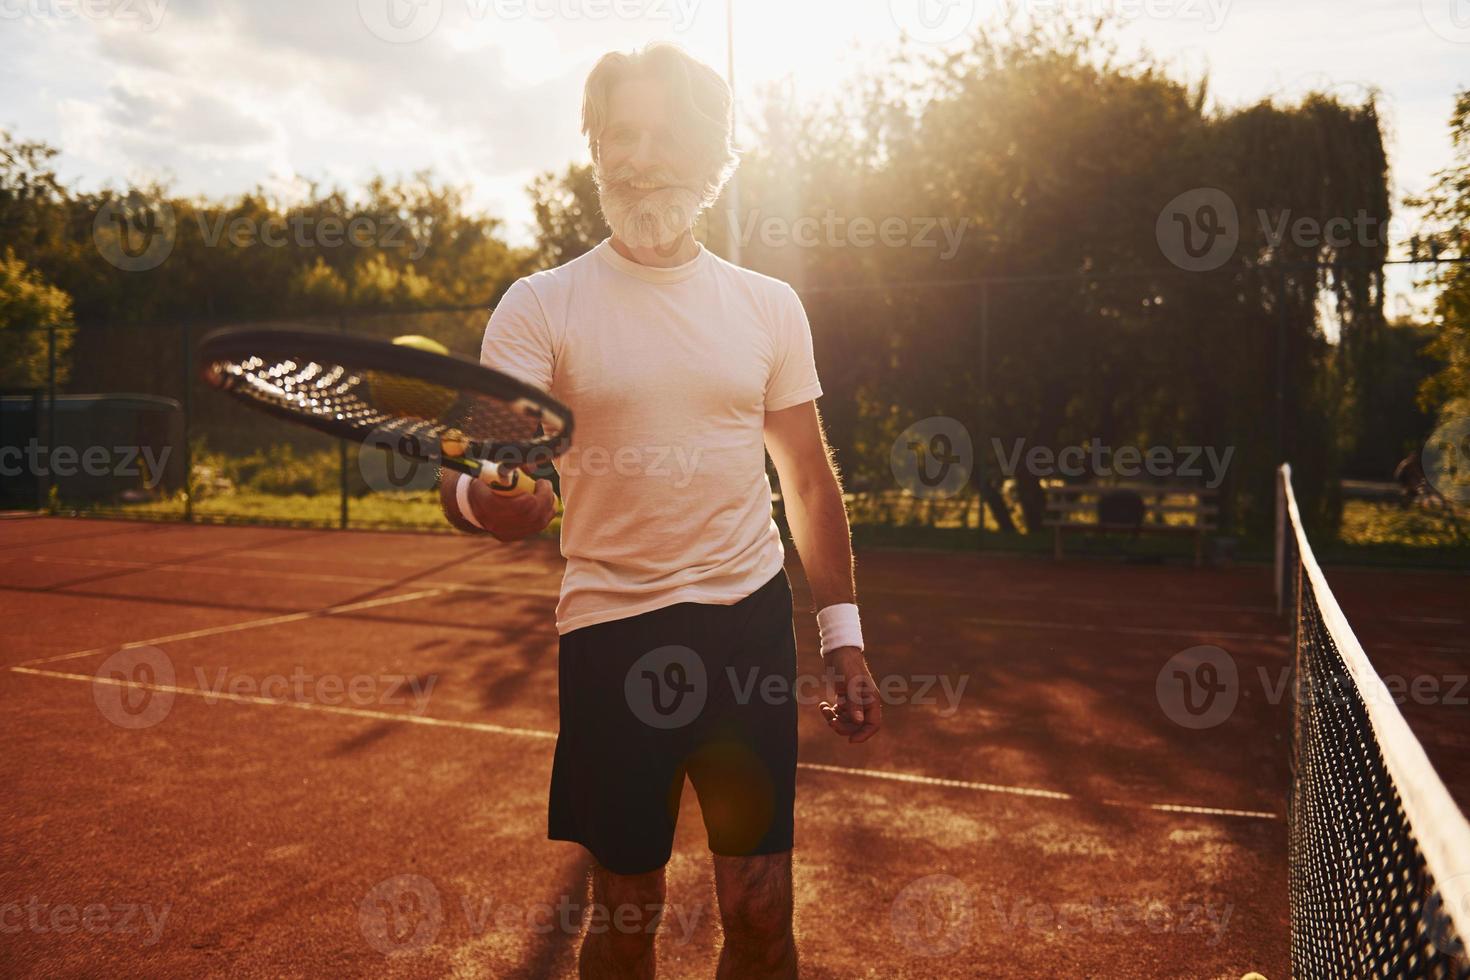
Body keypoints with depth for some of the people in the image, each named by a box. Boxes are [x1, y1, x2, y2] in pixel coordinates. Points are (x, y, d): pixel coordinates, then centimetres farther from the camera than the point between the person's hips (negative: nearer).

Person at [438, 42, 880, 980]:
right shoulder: (540, 306, -2)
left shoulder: (770, 305, 6)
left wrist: (843, 635, 6)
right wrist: (483, 498, -36)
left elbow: (810, 479, 11)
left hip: (750, 624, 2)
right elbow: (471, 480, -11)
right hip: (610, 633, -1)